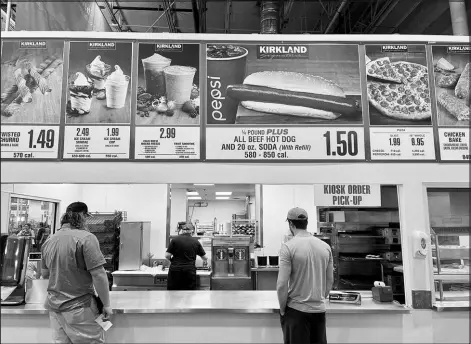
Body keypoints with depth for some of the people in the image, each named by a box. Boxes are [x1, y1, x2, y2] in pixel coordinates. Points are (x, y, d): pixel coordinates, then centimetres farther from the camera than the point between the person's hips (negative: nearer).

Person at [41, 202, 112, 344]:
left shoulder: (49, 241, 4)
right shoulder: (86, 238, -17)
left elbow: (44, 274, 16)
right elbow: (99, 276, -19)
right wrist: (106, 305, -9)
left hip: (54, 307, 7)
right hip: (79, 309, -7)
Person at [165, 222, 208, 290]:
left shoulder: (175, 239, -1)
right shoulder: (195, 242, 4)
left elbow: (167, 255, -5)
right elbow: (205, 257, 12)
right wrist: (205, 261, 35)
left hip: (175, 270, -1)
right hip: (190, 271, 1)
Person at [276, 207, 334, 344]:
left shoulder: (288, 247, -15)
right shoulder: (325, 246, 1)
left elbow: (282, 285, -16)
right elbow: (330, 281, 10)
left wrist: (282, 310, -3)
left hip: (296, 311, -4)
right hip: (319, 310, 5)